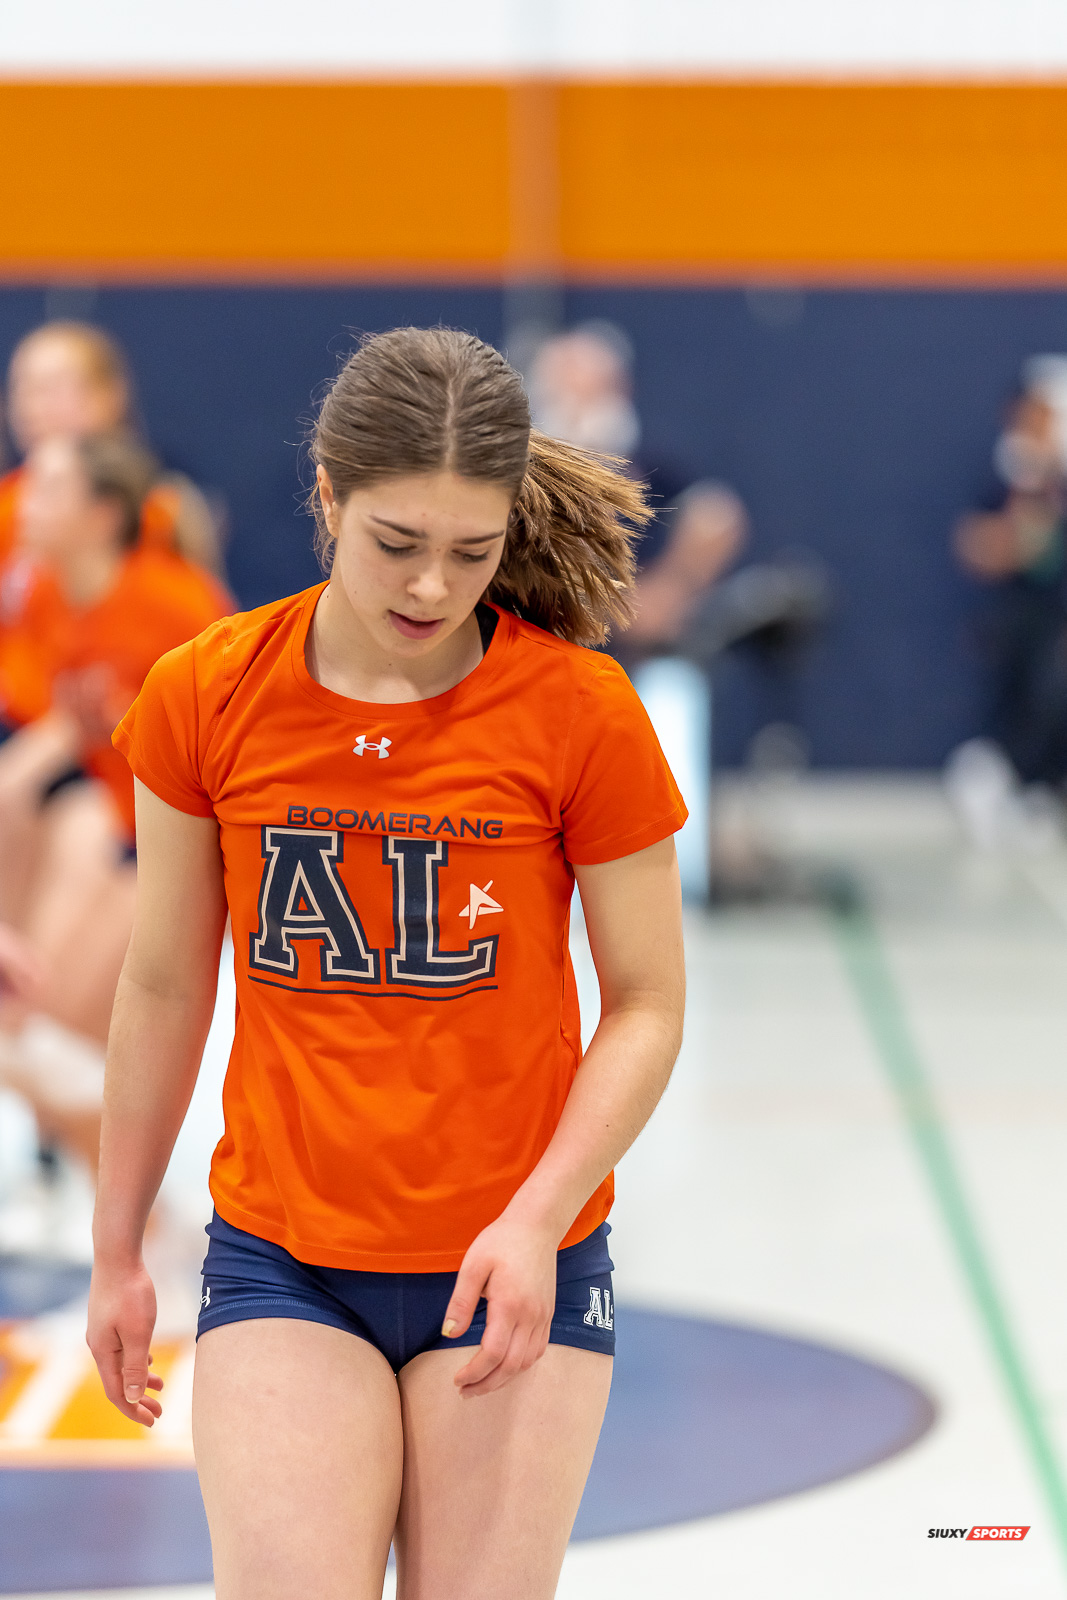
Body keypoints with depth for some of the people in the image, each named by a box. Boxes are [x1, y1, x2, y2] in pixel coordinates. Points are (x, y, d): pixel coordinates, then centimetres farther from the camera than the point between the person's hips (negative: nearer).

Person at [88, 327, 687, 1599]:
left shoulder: (581, 711, -9)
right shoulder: (204, 697, -4)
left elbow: (647, 1005, -2)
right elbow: (164, 986, 8)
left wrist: (537, 1220, -16)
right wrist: (116, 1251, 13)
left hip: (515, 1267, -1)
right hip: (280, 1260, 1)